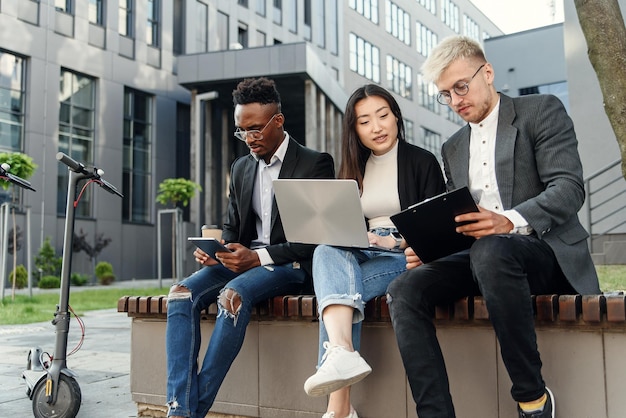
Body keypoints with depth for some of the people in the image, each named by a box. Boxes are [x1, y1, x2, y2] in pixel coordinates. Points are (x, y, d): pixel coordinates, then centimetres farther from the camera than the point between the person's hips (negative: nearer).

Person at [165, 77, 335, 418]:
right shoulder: (241, 168, 17)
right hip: (244, 260, 6)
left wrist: (258, 257, -21)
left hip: (291, 264, -6)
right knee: (181, 294, -21)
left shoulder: (315, 164, -3)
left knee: (233, 295, -35)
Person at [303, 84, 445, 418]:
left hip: (407, 257, -4)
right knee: (326, 252, -32)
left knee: (336, 284, -31)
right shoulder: (354, 170, 19)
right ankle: (341, 353, -53)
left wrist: (396, 241, -17)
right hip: (362, 256, 4)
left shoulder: (422, 162, 4)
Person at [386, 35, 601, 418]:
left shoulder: (542, 111, 3)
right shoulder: (454, 148, 21)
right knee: (405, 290, -20)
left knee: (490, 250, -39)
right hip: (481, 255, 6)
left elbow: (570, 188, -12)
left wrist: (510, 221, -30)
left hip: (546, 250, -5)